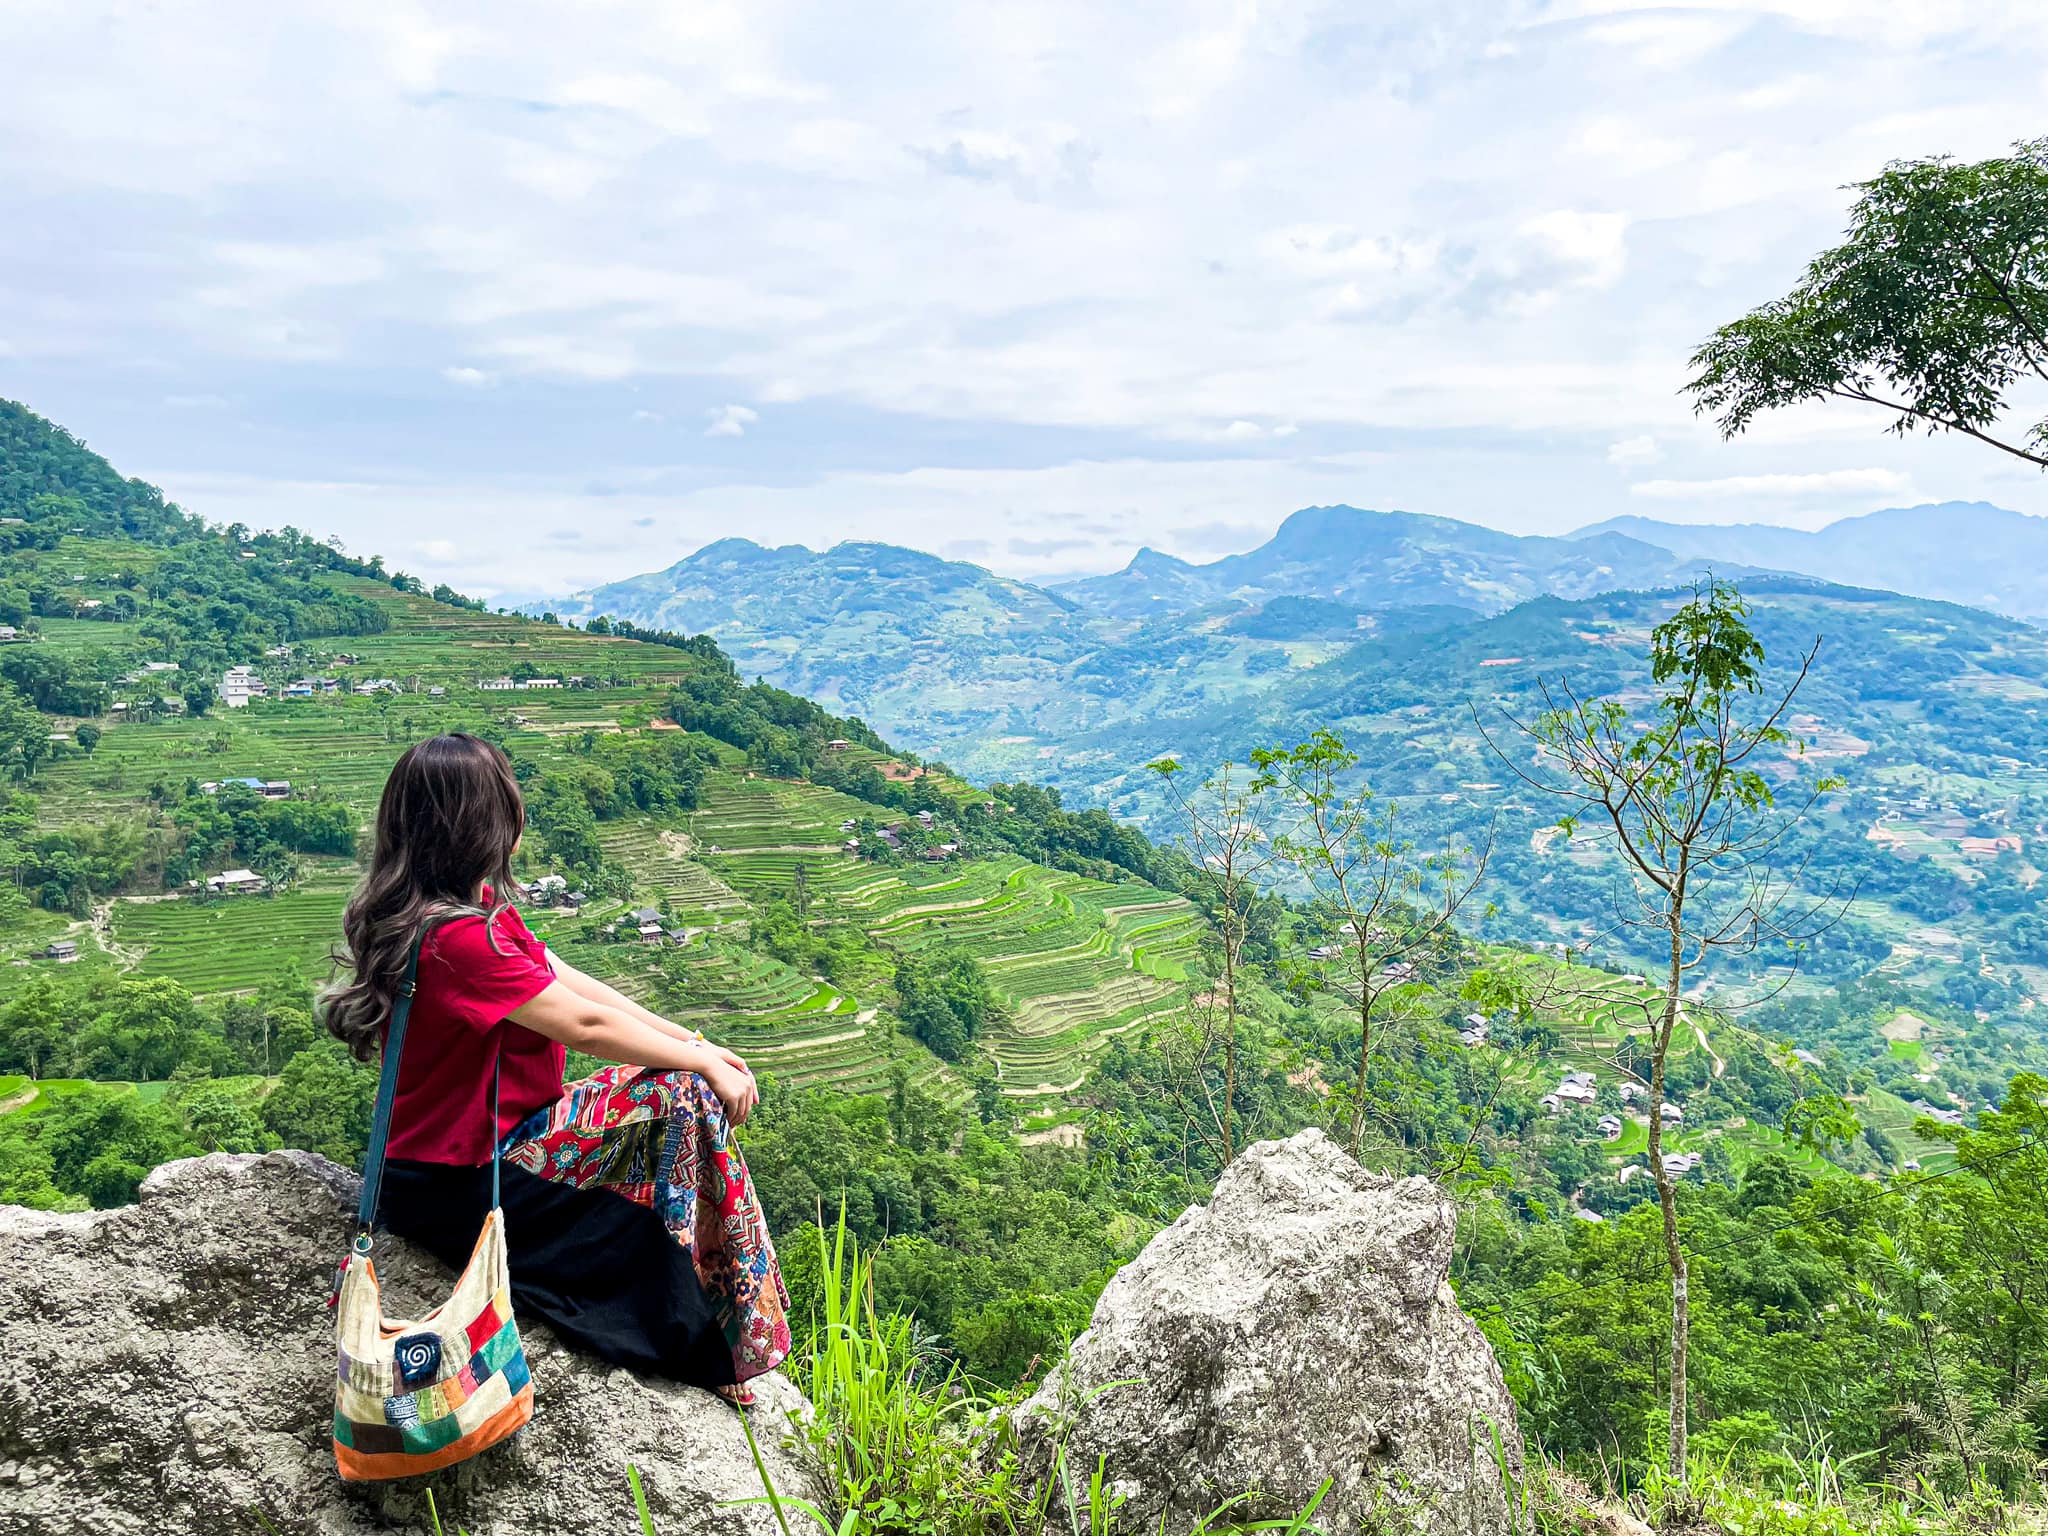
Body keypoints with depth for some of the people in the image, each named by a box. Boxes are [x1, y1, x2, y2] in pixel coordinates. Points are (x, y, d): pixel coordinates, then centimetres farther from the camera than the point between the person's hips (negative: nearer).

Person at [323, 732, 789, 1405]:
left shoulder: (473, 908, 4)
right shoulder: (457, 938, -27)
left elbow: (573, 982, 3)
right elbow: (586, 1025, -24)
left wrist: (695, 1043, -3)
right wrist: (707, 1062, -13)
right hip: (457, 1189, -10)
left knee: (692, 1082, 5)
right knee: (686, 1098, -14)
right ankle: (727, 1353, -1)